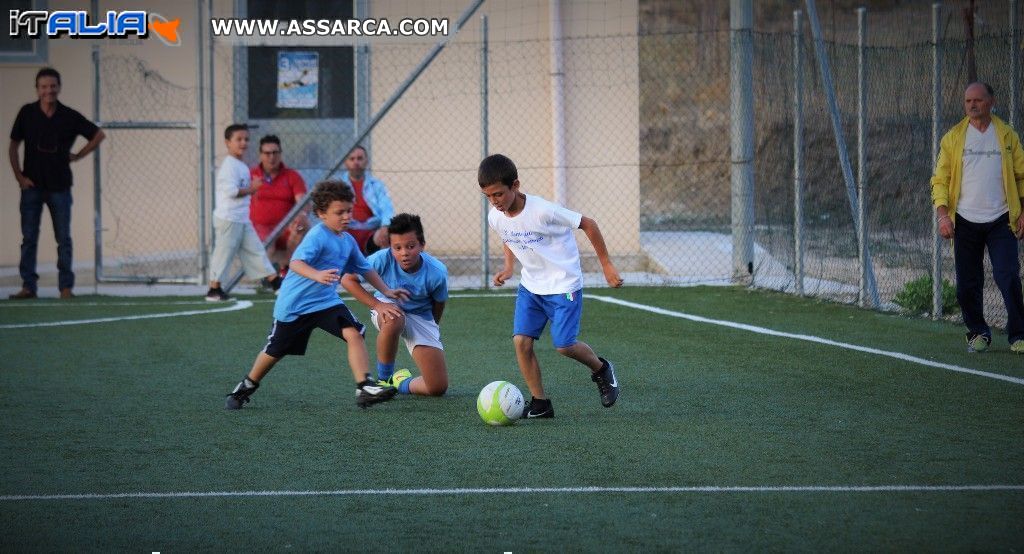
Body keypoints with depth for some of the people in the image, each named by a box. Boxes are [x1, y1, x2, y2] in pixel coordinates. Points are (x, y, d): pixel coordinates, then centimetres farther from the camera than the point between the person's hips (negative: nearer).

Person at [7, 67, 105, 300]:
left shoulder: (70, 116, -3)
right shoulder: (27, 113, -1)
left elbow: (99, 135, 9)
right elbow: (13, 147, 5)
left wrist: (78, 156, 3)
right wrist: (19, 176, -2)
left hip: (59, 186, 0)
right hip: (32, 185, 0)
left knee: (64, 239, 2)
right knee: (29, 238, 0)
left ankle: (66, 287, 7)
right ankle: (28, 286, 5)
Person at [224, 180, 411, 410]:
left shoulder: (348, 241, 5)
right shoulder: (317, 236, -20)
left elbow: (365, 269, 20)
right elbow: (296, 263, -34)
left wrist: (387, 292, 17)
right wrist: (317, 275, -52)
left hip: (327, 301, 6)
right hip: (294, 303, -6)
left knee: (354, 333, -20)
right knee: (275, 352, 11)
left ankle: (364, 388, -25)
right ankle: (246, 387, 37)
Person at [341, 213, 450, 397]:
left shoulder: (437, 273, -24)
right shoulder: (383, 259, -26)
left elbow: (439, 304, -4)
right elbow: (348, 280, -16)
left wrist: (432, 329, 12)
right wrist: (379, 305, -25)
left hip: (421, 316, 1)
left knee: (438, 388, -13)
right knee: (393, 321, -43)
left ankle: (402, 384, 21)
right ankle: (384, 379, -18)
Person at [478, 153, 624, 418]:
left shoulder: (543, 212, -26)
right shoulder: (495, 217, -7)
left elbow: (587, 224, -14)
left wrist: (606, 264, -9)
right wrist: (508, 267, 3)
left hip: (563, 284, -6)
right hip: (530, 285, 6)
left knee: (564, 345, -11)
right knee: (521, 341, -9)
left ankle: (601, 369, 21)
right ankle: (540, 403, 2)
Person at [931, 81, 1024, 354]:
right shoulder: (953, 138, 5)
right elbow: (940, 179, 3)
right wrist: (943, 213, -10)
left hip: (1000, 221, -1)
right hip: (966, 221, 1)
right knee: (968, 283, 2)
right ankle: (978, 333, 18)